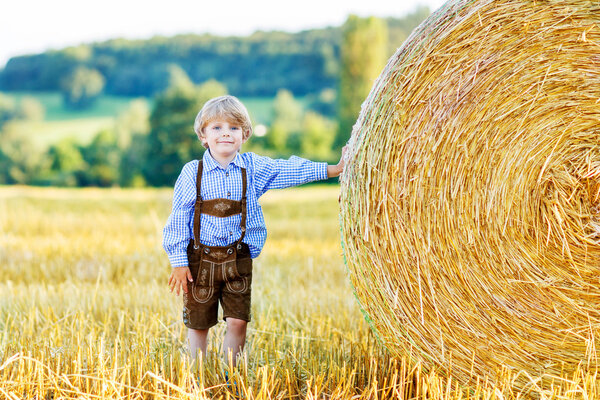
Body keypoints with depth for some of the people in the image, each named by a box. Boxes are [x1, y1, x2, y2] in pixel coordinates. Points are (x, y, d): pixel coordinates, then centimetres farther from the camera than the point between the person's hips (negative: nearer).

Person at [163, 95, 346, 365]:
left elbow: (290, 170, -3)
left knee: (238, 321, -1)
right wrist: (179, 262, -6)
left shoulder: (253, 167, 0)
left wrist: (333, 169, -11)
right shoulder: (192, 173, -6)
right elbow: (179, 218, -4)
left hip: (238, 258, 2)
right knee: (198, 323, 7)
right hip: (200, 259, -2)